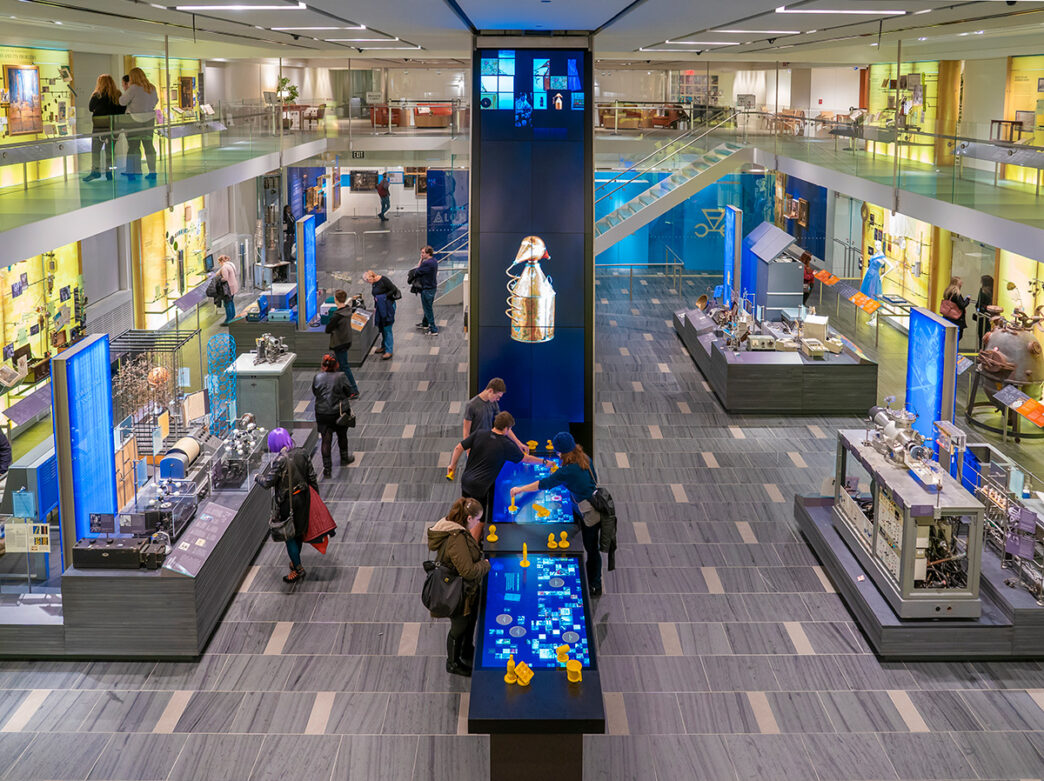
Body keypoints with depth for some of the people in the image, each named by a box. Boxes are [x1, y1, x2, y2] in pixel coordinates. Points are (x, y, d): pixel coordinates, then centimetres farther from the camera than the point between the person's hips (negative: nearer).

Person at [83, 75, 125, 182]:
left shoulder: (97, 95, -8)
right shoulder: (118, 95, 1)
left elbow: (90, 108, 2)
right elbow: (123, 110, 5)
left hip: (100, 125, -4)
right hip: (114, 124, 4)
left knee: (95, 149, 3)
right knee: (110, 149, 10)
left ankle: (95, 171, -4)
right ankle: (109, 172, 9)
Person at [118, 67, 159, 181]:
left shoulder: (134, 88, -14)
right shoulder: (152, 88, 5)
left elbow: (122, 102, -9)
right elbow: (155, 101, 21)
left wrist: (127, 90, 4)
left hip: (135, 119, -6)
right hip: (150, 118, 6)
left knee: (133, 146, 1)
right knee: (148, 144, 8)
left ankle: (136, 171, 0)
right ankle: (152, 171, 7)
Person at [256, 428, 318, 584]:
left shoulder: (280, 461, -25)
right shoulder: (302, 453, -5)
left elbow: (267, 483, -18)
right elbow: (311, 476, 3)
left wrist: (258, 477, 4)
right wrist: (316, 493, 16)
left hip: (287, 501, -7)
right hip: (304, 497, 7)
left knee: (289, 535, 8)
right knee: (298, 531, 23)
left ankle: (298, 568, 15)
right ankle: (296, 561, 40)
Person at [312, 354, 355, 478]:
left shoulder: (317, 378, -10)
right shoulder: (341, 377, -17)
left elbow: (314, 393, 3)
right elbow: (348, 392, -7)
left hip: (322, 413, 1)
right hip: (340, 412, -1)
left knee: (326, 440, 6)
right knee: (342, 435, 22)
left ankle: (327, 468, 5)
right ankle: (344, 458, 42)